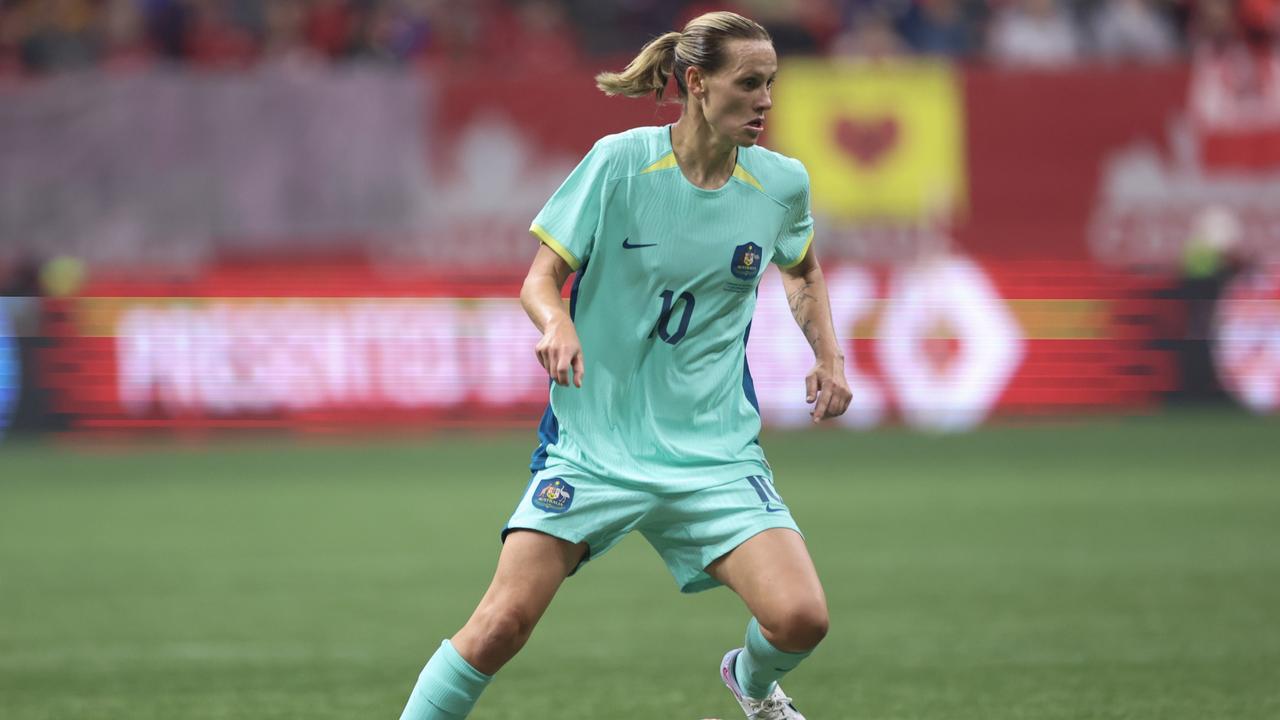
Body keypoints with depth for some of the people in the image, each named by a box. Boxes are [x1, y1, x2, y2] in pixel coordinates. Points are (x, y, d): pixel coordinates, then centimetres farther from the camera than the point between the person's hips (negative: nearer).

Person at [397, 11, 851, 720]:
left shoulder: (781, 183, 1)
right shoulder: (621, 162, -10)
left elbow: (802, 272, 23)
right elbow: (541, 278, -4)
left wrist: (827, 355, 7)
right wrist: (556, 324, -26)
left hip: (715, 450, 2)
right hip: (593, 441, -2)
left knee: (800, 617, -15)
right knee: (501, 623, -16)